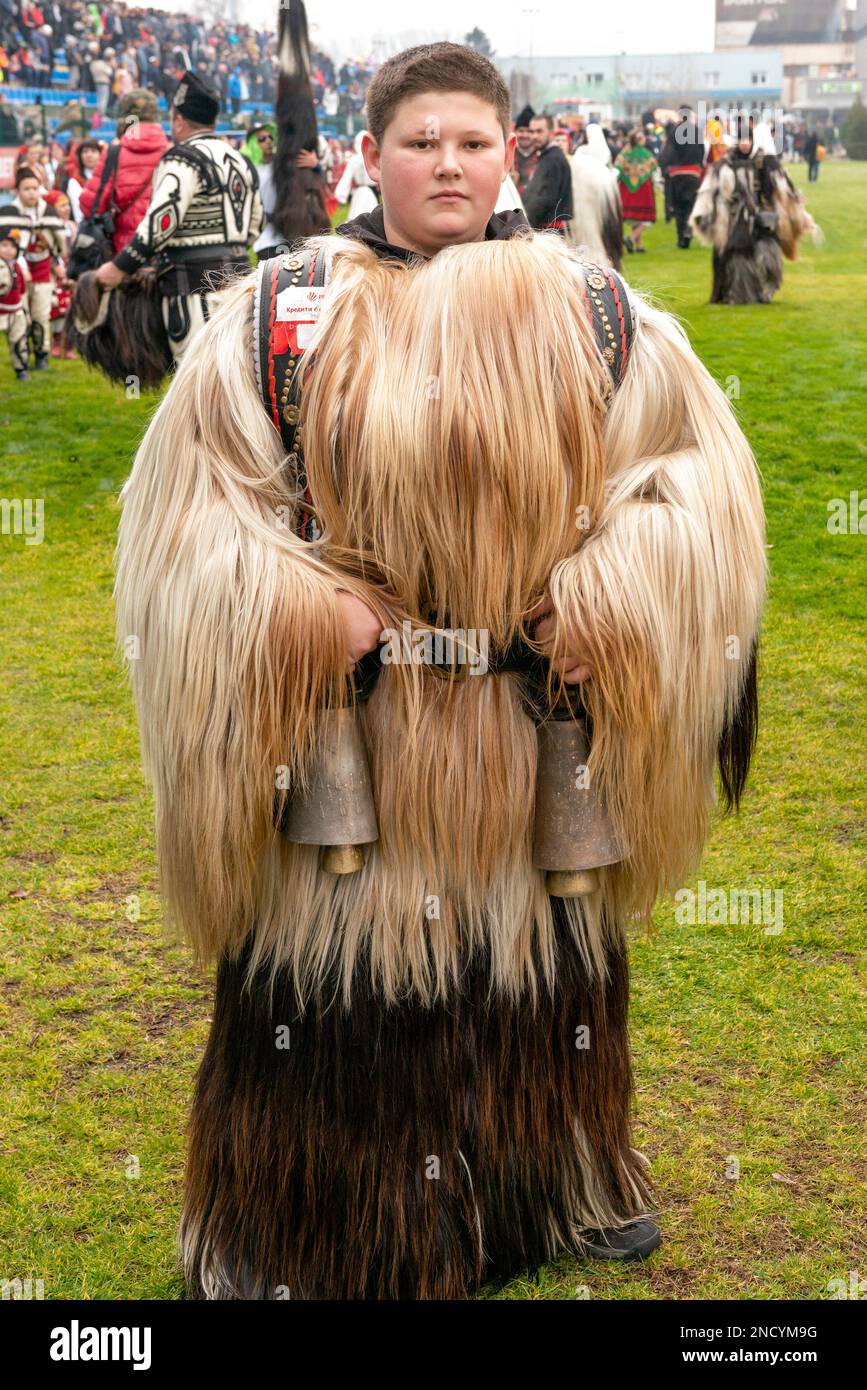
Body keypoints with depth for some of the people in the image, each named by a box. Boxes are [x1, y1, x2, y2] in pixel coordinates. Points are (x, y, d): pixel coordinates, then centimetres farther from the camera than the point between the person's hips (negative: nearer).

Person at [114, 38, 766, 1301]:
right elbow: (195, 489, 2)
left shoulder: (597, 314, 4)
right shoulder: (283, 309, 1)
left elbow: (700, 474, 3)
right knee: (341, 953, 4)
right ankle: (330, 1219, 25)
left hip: (536, 739, 2)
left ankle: (563, 1182, 38)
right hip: (343, 725, -1)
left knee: (536, 960, 15)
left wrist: (601, 595, -12)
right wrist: (295, 605, -13)